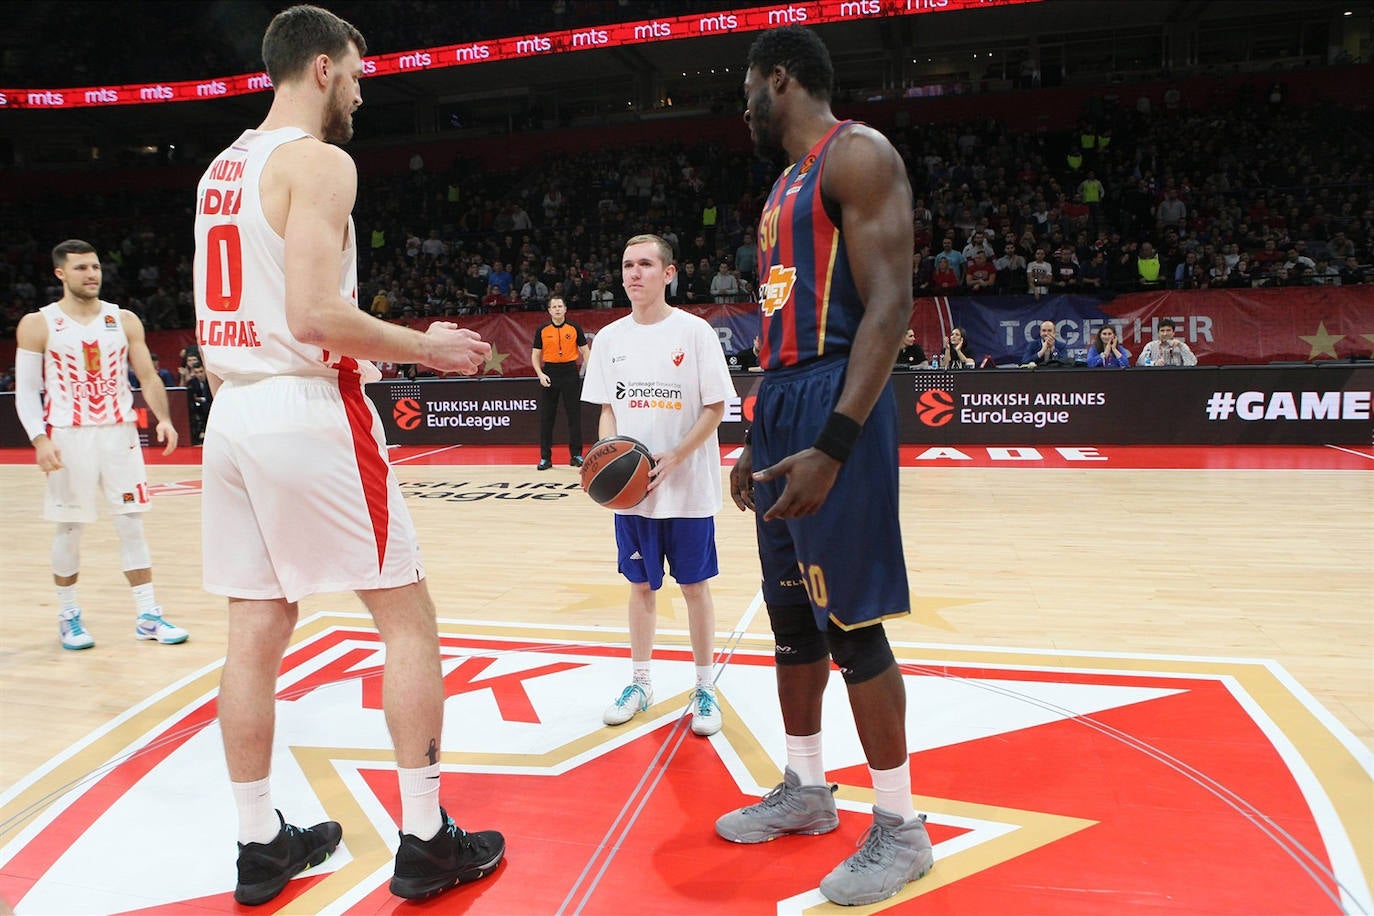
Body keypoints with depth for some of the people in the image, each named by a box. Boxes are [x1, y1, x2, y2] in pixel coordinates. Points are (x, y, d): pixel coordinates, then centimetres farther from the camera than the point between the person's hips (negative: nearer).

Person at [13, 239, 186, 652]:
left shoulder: (124, 320, 6)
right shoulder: (37, 325, 0)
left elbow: (148, 376, 7)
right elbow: (26, 391, -1)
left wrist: (163, 418, -9)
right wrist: (39, 439, -15)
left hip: (119, 433, 2)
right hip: (68, 437, -2)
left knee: (131, 524, 2)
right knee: (69, 528, 6)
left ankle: (148, 617, 8)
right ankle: (68, 617, 21)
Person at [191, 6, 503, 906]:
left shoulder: (220, 170, 18)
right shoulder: (319, 160, -9)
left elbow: (221, 317, 20)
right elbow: (315, 312, -20)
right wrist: (428, 347, -8)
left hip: (231, 414, 9)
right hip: (308, 413, -8)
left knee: (256, 636, 11)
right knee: (409, 619, 2)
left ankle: (261, 844, 21)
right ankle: (427, 842, 8)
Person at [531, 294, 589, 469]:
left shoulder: (574, 327, 1)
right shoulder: (542, 330, 2)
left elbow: (584, 351, 5)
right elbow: (536, 354, 6)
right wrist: (540, 374, -8)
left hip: (570, 372, -1)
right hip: (550, 373, 1)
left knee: (574, 415, 2)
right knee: (546, 417, 2)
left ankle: (576, 455, 11)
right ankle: (545, 458, 8)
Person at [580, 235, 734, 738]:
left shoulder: (694, 331, -7)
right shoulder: (609, 337, 5)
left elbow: (716, 407, -7)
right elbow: (608, 407, 11)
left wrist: (674, 458, -18)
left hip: (688, 488, -3)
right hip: (631, 490, 3)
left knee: (694, 584, 6)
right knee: (641, 584, 12)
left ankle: (705, 688, 19)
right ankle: (640, 683, 26)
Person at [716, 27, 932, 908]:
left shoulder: (857, 154, -9)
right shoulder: (789, 183, 21)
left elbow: (890, 305, -19)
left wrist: (834, 443, -27)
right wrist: (762, 438, 22)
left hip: (833, 406, -10)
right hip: (781, 403, 10)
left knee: (851, 622, -4)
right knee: (791, 613, 14)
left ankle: (902, 828, 11)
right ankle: (805, 788, 30)